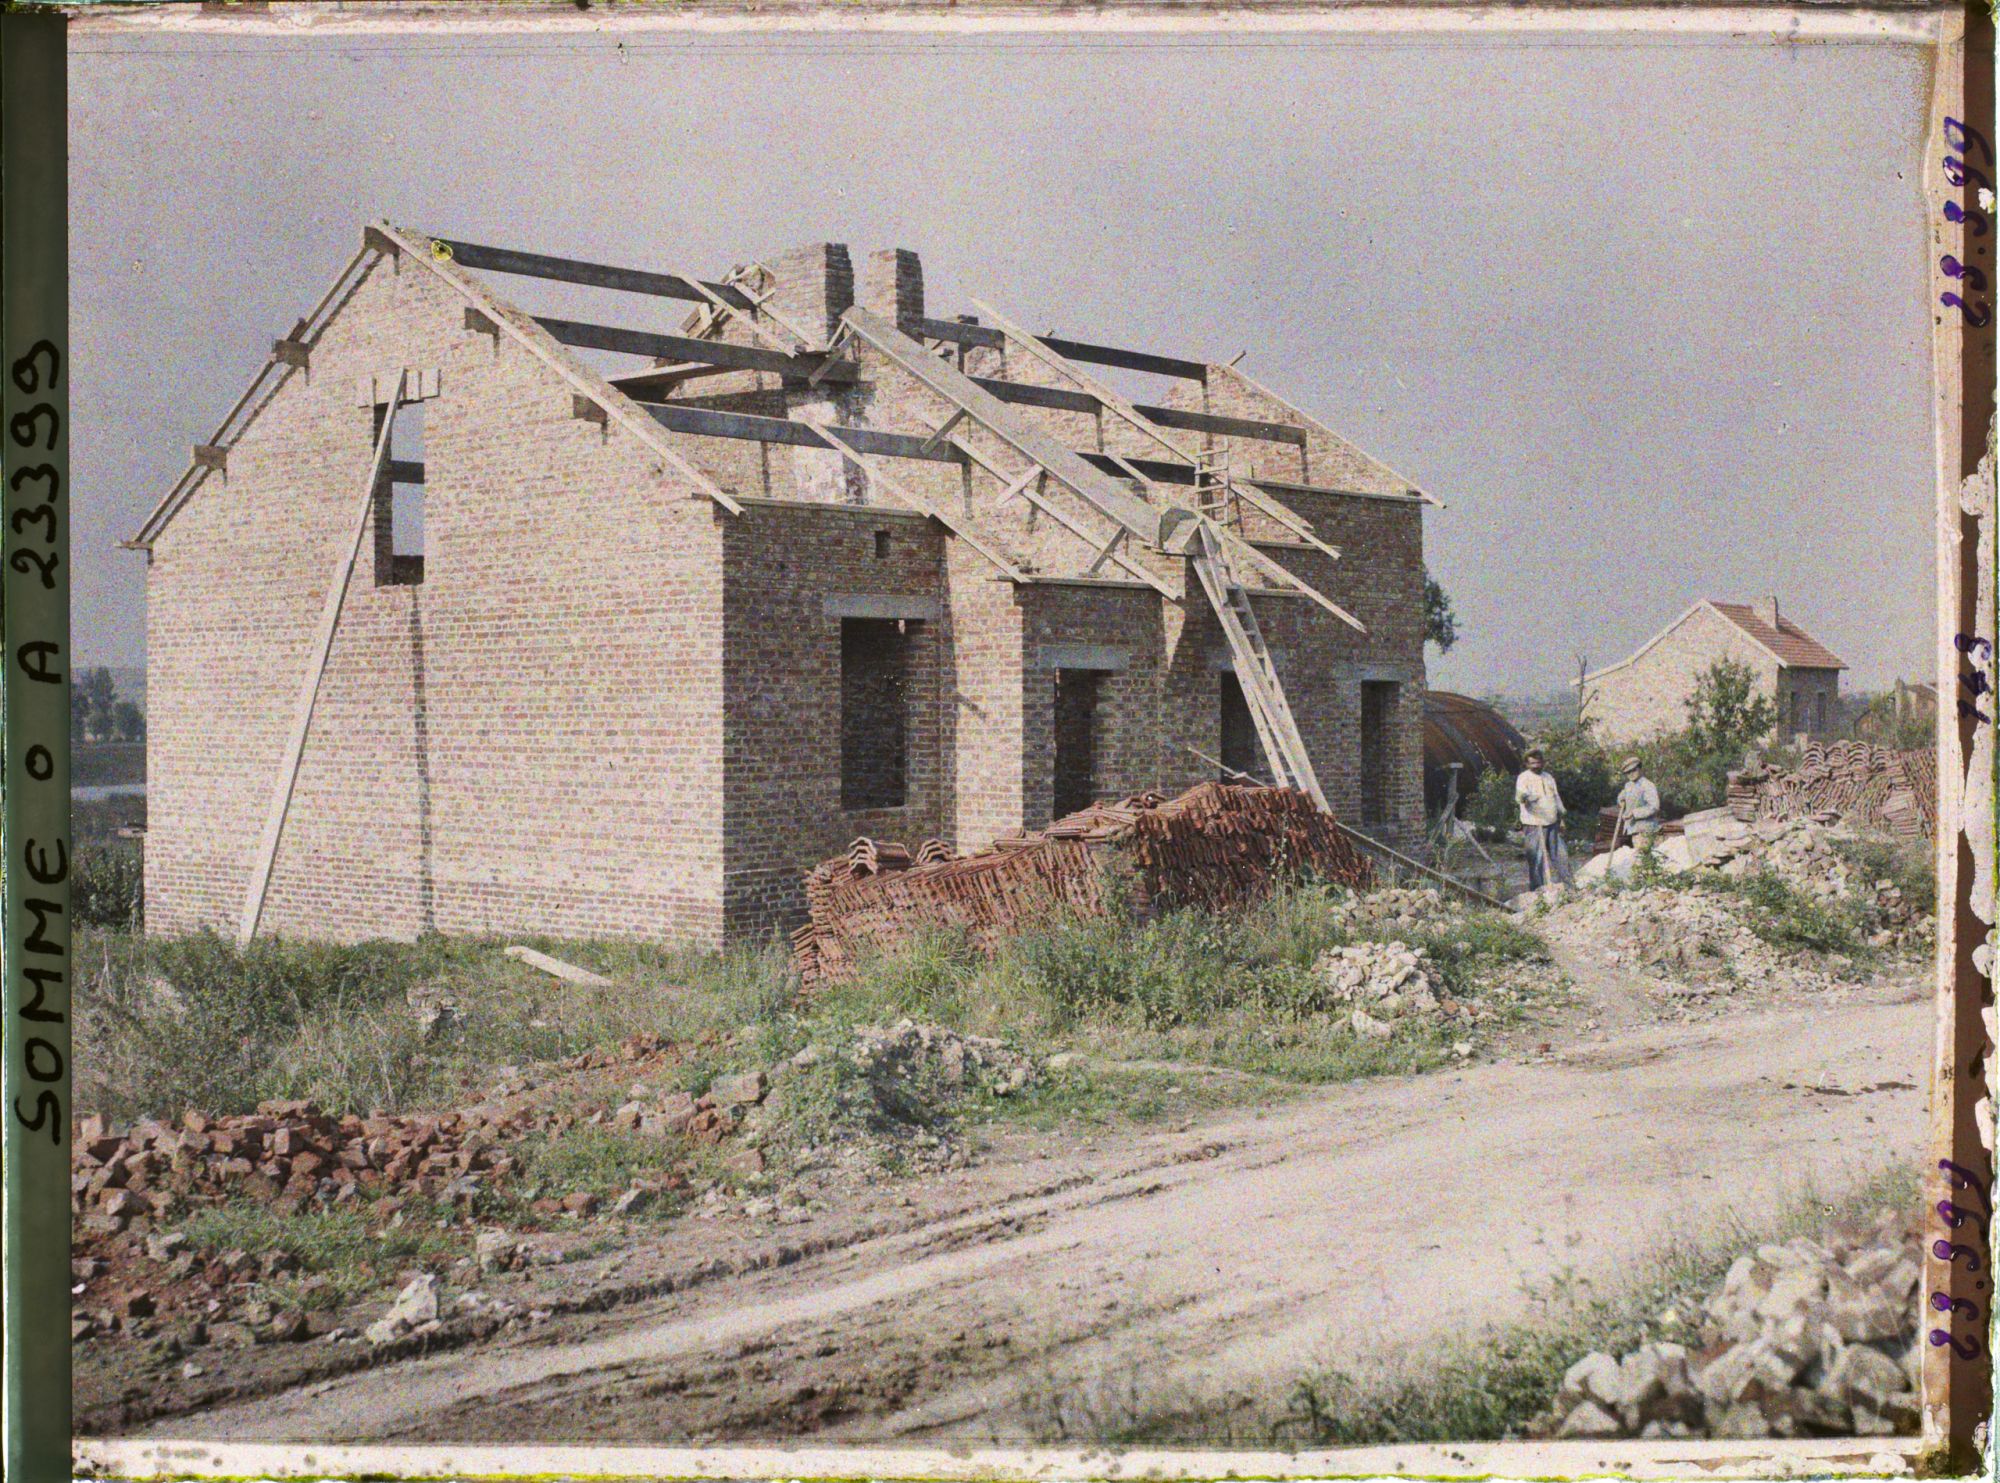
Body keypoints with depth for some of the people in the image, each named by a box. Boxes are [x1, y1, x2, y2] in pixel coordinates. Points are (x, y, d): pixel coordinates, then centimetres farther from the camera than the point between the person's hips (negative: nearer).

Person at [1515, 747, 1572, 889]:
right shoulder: (1524, 778, -6)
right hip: (1534, 824, -6)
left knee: (1560, 854, 10)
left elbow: (1556, 798, 25)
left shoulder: (1548, 777, 16)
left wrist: (1561, 818, 24)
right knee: (1536, 858, -6)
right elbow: (1519, 795, -25)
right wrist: (1523, 797, -49)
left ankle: (1565, 884, 21)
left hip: (1552, 824, 6)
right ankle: (1537, 889, 1)